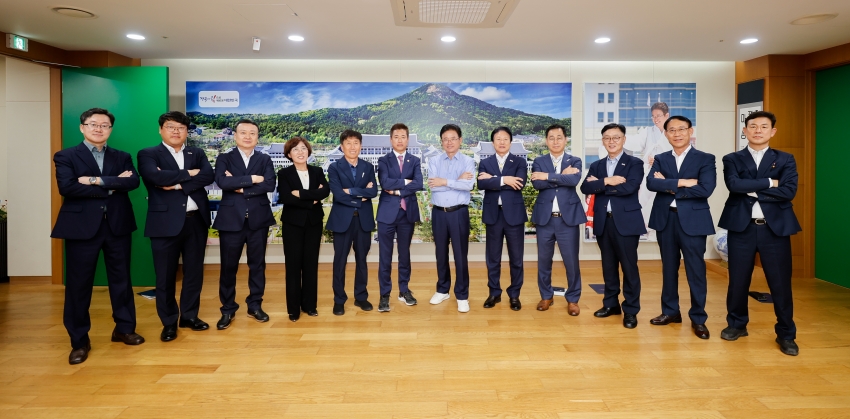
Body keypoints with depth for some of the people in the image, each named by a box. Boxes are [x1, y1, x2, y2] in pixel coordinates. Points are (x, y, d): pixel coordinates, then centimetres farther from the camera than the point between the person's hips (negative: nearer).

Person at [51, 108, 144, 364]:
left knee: (121, 279, 10)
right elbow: (66, 187, -15)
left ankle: (124, 329, 26)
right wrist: (112, 186, -13)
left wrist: (96, 180, -16)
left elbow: (133, 181, -8)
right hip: (81, 226, -2)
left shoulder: (122, 157, 11)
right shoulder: (66, 156, 2)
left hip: (117, 226, 3)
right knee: (78, 284, 4)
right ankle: (79, 341, 16)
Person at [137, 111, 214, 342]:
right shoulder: (148, 154, 2)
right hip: (166, 222, -3)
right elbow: (155, 176, -18)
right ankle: (169, 322, 20)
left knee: (194, 272, 11)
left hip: (196, 220, 3)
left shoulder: (197, 153, 12)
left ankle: (189, 316, 27)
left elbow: (209, 175, -6)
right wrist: (188, 174, -11)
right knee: (166, 275, 5)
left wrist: (178, 184, -15)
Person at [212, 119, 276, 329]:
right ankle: (228, 310, 18)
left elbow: (270, 185, -10)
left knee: (257, 264, 9)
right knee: (228, 266, 5)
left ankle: (255, 305, 23)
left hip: (258, 219, 1)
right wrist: (252, 179, -16)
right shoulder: (224, 158, 4)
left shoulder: (265, 160, 7)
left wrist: (241, 187, -13)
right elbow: (222, 181, -15)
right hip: (231, 219, -1)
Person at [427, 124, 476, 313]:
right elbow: (432, 185, -12)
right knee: (441, 253, 14)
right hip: (438, 212, 2)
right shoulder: (434, 161, 4)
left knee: (460, 255, 2)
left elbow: (469, 185, -17)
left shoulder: (468, 161, -1)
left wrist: (445, 182, -16)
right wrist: (458, 181, -13)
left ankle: (462, 295, 14)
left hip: (459, 213, -2)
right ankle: (442, 290, 30)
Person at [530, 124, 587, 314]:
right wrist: (562, 176, -14)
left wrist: (548, 176, -17)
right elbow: (537, 184, -12)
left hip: (568, 218, -1)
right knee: (544, 260, 10)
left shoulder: (575, 161, 4)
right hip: (545, 218, 1)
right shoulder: (539, 162, 6)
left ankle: (573, 299, 20)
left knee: (571, 261, 4)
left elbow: (574, 180, -17)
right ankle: (546, 296, 27)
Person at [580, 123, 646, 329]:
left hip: (626, 221, -4)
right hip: (603, 222, 4)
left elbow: (630, 187, -17)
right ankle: (611, 303, 26)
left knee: (629, 267, 1)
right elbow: (585, 188, -4)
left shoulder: (634, 163, 0)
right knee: (608, 266, 13)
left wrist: (600, 185, -9)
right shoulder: (596, 166, 12)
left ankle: (630, 310, 11)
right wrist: (607, 181, -18)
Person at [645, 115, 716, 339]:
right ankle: (670, 311, 25)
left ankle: (698, 318, 14)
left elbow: (706, 189, -16)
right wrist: (682, 182, -20)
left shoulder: (705, 159, -1)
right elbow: (651, 183, -10)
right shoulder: (660, 159, 8)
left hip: (693, 220, -3)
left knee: (696, 270, 2)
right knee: (669, 268, 12)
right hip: (665, 219, 3)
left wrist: (670, 188, -10)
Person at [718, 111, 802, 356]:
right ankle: (737, 324, 26)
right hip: (741, 227, 0)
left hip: (775, 228, 0)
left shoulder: (785, 159, 7)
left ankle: (786, 334, 19)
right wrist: (769, 182, -12)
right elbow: (734, 184, -14)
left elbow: (789, 191, -9)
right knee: (738, 280, 8)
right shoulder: (732, 159, 6)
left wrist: (752, 190, -10)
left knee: (780, 282, 4)